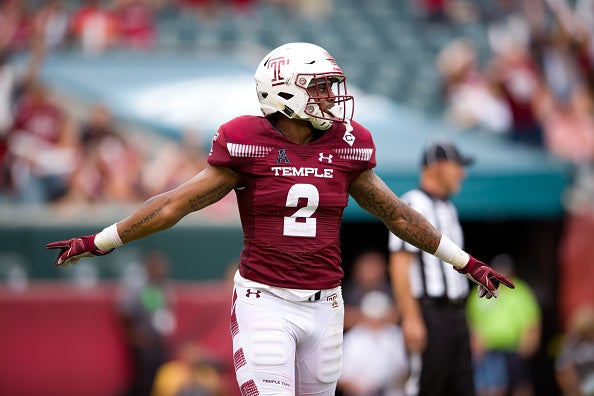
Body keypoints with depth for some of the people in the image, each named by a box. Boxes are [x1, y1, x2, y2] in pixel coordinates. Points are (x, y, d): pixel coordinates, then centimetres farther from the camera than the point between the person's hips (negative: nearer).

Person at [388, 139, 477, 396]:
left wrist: (460, 317, 18)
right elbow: (399, 266, -17)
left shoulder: (448, 208, 20)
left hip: (455, 314, 9)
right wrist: (410, 318, -23)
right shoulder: (413, 206, -10)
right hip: (429, 314, -9)